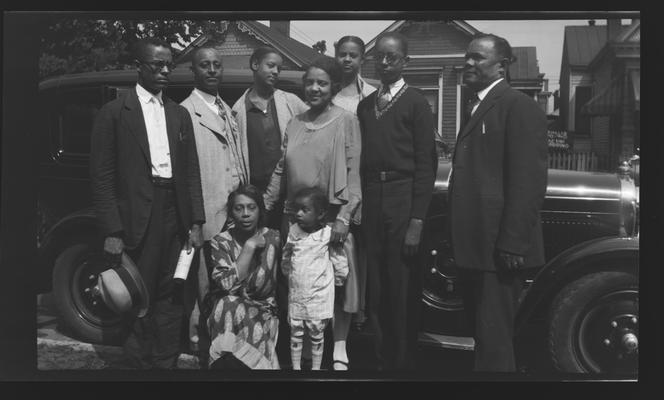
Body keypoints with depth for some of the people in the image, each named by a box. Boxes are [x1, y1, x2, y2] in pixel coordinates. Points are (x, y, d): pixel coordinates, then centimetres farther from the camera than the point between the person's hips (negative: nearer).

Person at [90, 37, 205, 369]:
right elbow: (102, 176, -5)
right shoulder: (114, 113, -1)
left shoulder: (179, 114, 13)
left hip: (176, 216, 4)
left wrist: (196, 222, 4)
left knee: (170, 297, 10)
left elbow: (191, 171, 12)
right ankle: (141, 363, 18)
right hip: (137, 217, -4)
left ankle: (167, 363, 22)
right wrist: (111, 232, -11)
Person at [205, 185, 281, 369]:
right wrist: (249, 247, -15)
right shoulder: (220, 242, 1)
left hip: (262, 309, 0)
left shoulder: (272, 238, 1)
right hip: (226, 309, 1)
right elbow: (227, 285, -17)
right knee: (230, 305, -34)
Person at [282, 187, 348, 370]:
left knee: (316, 335, 9)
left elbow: (341, 264, -5)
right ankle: (295, 367, 23)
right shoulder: (293, 231, 1)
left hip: (319, 297, -3)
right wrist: (288, 273, 18)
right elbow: (286, 258, 17)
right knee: (295, 334, 11)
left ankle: (316, 367, 22)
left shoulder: (328, 235, -12)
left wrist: (336, 280, 5)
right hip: (296, 296, 4)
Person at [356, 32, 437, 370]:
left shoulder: (415, 102, -1)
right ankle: (382, 358, 22)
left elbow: (425, 164, -6)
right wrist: (360, 203, 2)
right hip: (371, 199, 5)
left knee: (402, 287, 2)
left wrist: (417, 220, -13)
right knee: (376, 287, 9)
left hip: (403, 198, -4)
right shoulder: (365, 105, 15)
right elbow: (362, 159, 12)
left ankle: (403, 362, 16)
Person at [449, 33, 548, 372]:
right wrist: (459, 242, 16)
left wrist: (511, 244, -22)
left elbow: (528, 181, -18)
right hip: (476, 245, 9)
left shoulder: (519, 106, -10)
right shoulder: (478, 107, 19)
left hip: (500, 248, -9)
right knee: (483, 331, 19)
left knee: (493, 339, -3)